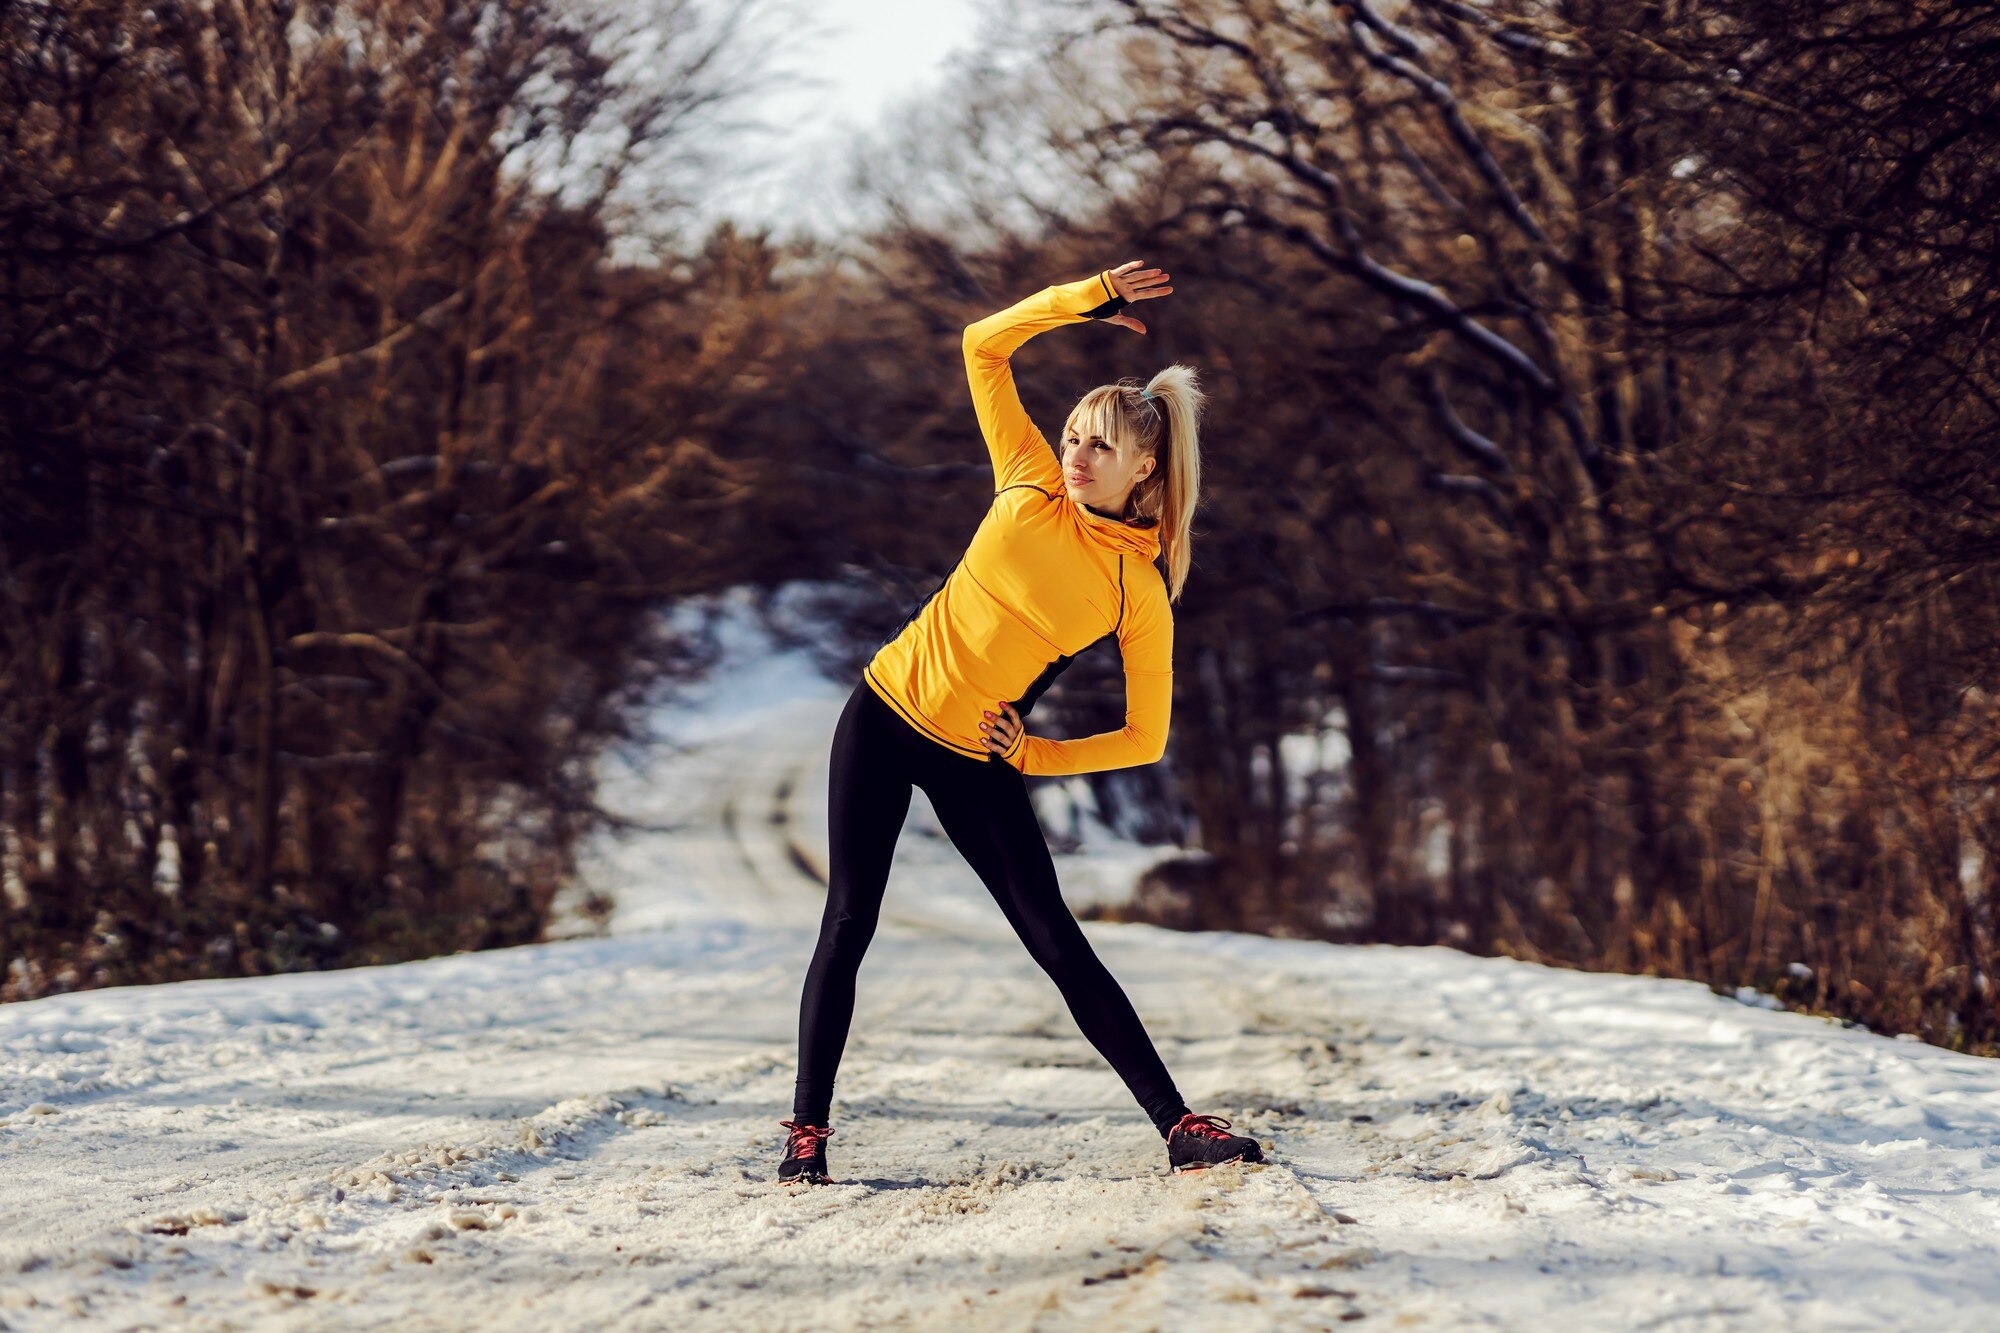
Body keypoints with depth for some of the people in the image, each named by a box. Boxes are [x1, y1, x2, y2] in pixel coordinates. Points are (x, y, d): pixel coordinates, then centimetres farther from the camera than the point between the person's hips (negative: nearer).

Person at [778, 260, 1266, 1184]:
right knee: (848, 922, -1)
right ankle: (806, 1133, 5)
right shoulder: (1033, 489, -3)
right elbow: (984, 346, 0)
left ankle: (1181, 1130, -2)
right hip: (882, 717, 2)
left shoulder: (1140, 592, -10)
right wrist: (1086, 298, -6)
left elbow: (1145, 739, -6)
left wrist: (1032, 756, -8)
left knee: (1058, 943, -4)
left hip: (978, 762, -2)